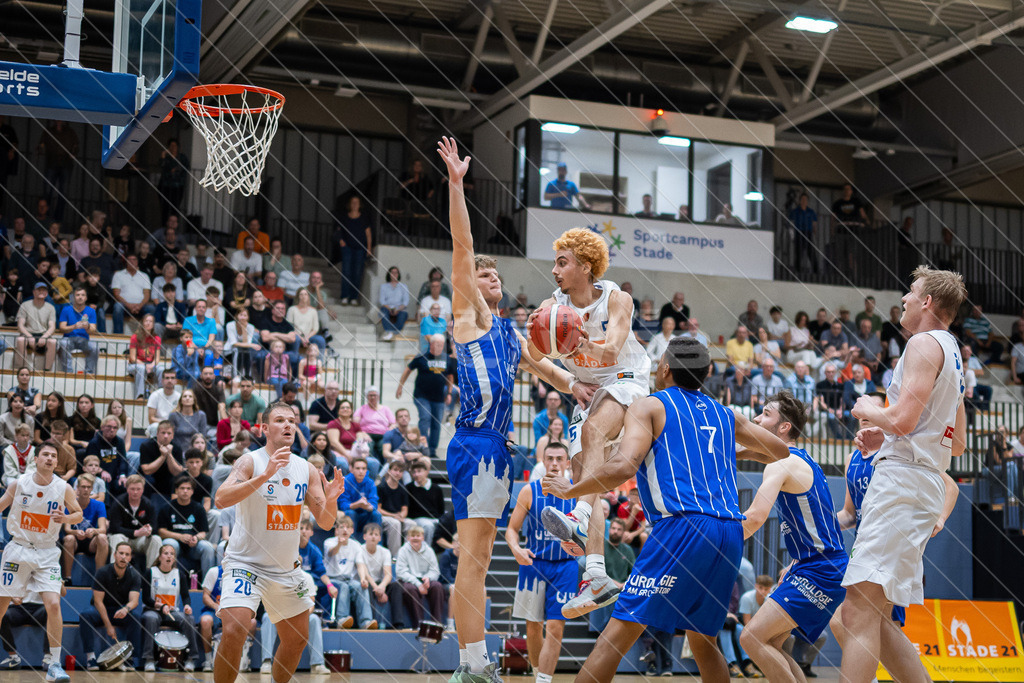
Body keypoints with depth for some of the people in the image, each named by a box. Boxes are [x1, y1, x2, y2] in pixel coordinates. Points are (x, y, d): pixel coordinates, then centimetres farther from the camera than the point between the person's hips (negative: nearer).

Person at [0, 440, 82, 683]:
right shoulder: (20, 483, -5)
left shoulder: (63, 488, -5)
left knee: (53, 604, -14)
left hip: (47, 554, 0)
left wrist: (65, 518, -15)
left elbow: (79, 514, 4)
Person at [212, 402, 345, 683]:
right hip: (246, 563, -6)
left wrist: (331, 499, -18)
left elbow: (325, 523, 3)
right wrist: (264, 475, -37)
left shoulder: (307, 470, 2)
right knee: (234, 631, -24)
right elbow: (221, 499, -29)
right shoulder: (250, 461, -13)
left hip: (287, 568, 6)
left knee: (297, 639, 13)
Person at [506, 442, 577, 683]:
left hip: (564, 566, -1)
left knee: (556, 627, -10)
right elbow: (512, 528, 1)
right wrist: (516, 549, -19)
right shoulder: (530, 491, -2)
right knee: (533, 626, 8)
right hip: (533, 564, 1)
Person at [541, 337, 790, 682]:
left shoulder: (649, 406, 6)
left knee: (618, 631, -6)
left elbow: (623, 466, -11)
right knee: (703, 640, 21)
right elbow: (782, 453, 31)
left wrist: (569, 489, 3)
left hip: (683, 527, -6)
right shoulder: (726, 415, 22)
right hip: (731, 533, 6)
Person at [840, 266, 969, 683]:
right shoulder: (952, 354, 25)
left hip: (903, 477, -10)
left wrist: (868, 411, 1)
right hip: (927, 483, 10)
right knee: (873, 617, 12)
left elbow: (903, 419, -19)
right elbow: (957, 444, 29)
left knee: (860, 610, -18)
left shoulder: (924, 344, -6)